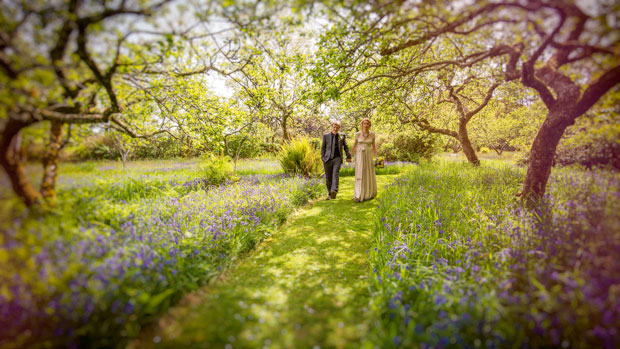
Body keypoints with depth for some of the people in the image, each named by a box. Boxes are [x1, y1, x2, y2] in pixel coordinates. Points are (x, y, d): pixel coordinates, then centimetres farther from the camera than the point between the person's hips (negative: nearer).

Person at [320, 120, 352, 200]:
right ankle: (330, 194, 15)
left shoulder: (342, 136, 11)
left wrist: (348, 156, 5)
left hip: (337, 158, -1)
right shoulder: (326, 136, 10)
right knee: (328, 177, 3)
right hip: (328, 159, 1)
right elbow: (323, 147, 10)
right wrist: (322, 157, 0)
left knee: (336, 173, -23)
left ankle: (334, 191, -38)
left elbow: (345, 147, 15)